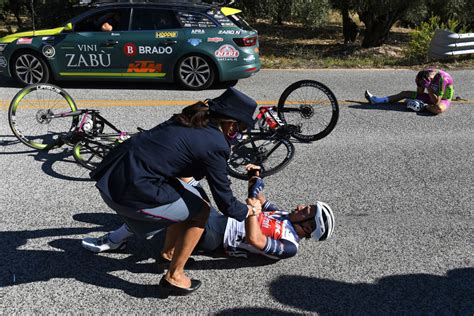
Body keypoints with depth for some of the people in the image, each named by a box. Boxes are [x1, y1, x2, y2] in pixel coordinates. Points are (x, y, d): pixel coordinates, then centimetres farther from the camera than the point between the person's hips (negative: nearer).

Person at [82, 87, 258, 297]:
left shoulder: (189, 121, 13)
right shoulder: (214, 144, -10)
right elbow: (225, 203, -2)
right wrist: (250, 210, 17)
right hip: (130, 192, -8)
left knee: (188, 197, 22)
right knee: (200, 210, 7)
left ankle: (169, 251, 42)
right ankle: (174, 277, 17)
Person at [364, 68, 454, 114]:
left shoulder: (442, 79, -34)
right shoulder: (426, 74, -13)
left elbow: (437, 101, -34)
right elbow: (419, 94, -1)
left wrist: (429, 88, -36)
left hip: (443, 99, -7)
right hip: (432, 97, 7)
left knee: (439, 109, -47)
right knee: (405, 93, 4)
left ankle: (424, 106, -15)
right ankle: (376, 100, 3)